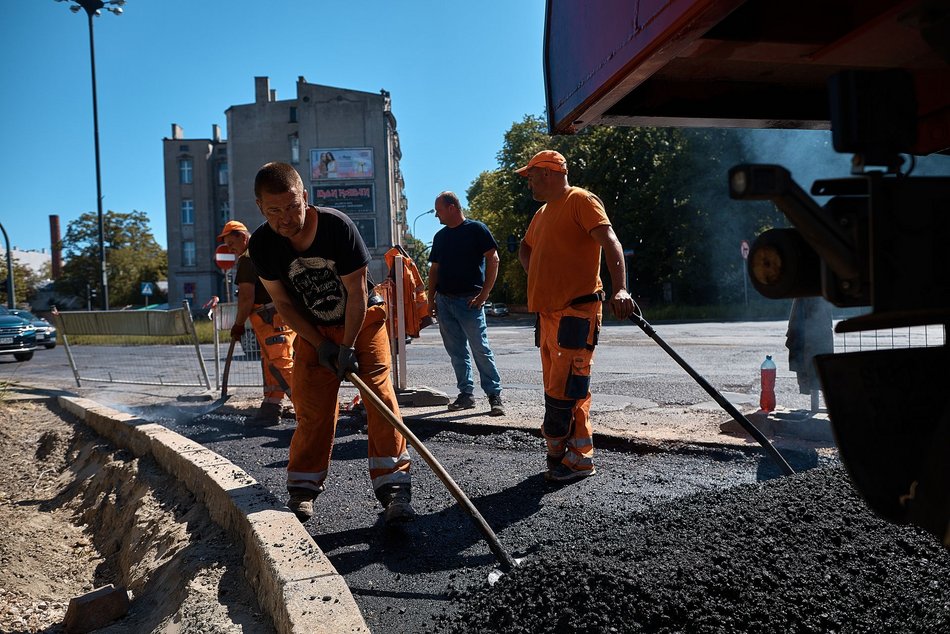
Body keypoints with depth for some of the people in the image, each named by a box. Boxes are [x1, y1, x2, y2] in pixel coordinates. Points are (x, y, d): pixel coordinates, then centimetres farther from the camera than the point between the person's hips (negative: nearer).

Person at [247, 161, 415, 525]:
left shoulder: (337, 225, -25)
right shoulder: (262, 244, -15)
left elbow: (356, 291, -21)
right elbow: (283, 302, -7)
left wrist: (347, 347, -22)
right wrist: (320, 345, -13)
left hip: (363, 321, -2)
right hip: (313, 331, 3)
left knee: (380, 396, -14)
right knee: (311, 409, 1)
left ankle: (394, 488, -12)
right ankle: (302, 493, 16)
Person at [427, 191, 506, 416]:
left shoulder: (476, 229, -4)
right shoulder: (440, 236, 16)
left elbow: (493, 259, -9)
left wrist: (484, 294, -14)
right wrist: (431, 299, 10)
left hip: (469, 300, -6)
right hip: (444, 301, 6)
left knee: (481, 349, -7)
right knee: (456, 351, 9)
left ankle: (495, 396, -1)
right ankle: (466, 393, 17)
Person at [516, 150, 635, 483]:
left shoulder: (580, 200, -6)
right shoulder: (542, 213, 22)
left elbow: (610, 242, -20)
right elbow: (525, 248, 39)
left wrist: (619, 289, -35)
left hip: (575, 312, -9)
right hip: (548, 312, 9)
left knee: (566, 390, -11)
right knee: (556, 388, 12)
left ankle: (578, 459, -1)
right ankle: (566, 455, 21)